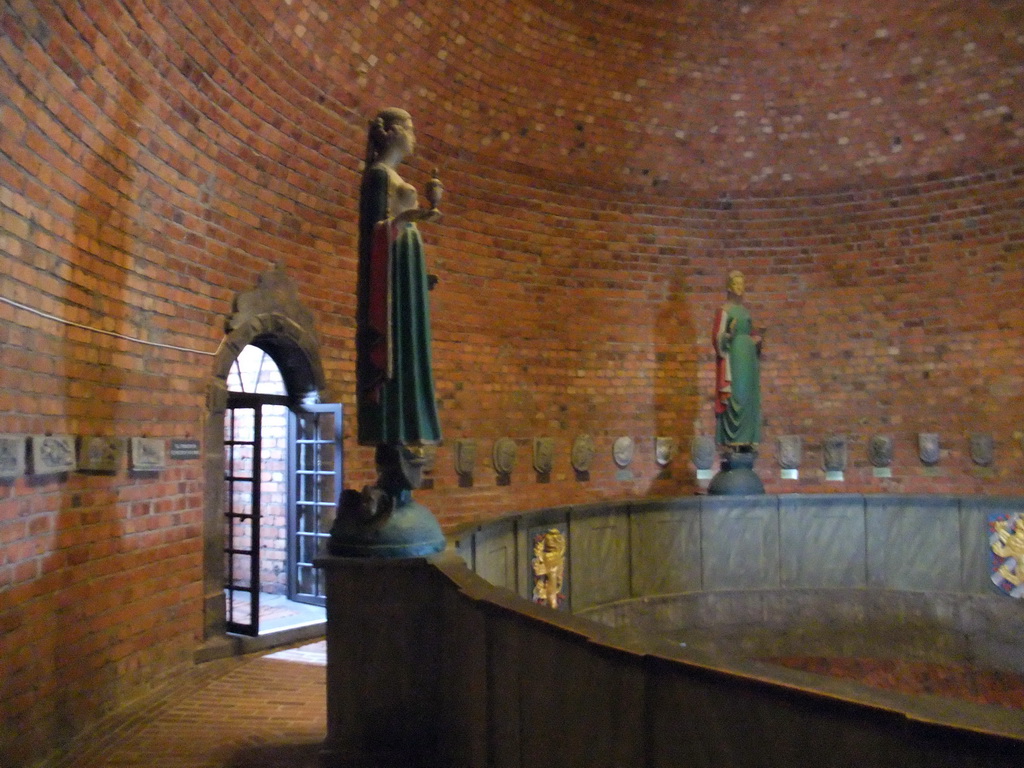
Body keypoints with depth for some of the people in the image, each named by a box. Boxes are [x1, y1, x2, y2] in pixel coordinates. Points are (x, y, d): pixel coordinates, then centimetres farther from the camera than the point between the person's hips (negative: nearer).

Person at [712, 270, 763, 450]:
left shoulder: (746, 311, 18)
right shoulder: (725, 310, -1)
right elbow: (718, 337, -7)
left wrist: (756, 340, 4)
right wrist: (729, 334, -26)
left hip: (747, 358, 7)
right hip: (732, 357, -7)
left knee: (747, 396, 3)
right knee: (732, 395, -10)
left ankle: (745, 438, 5)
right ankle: (730, 439, -9)